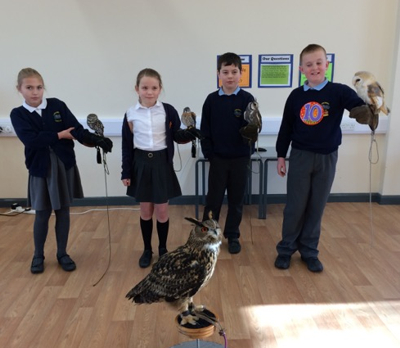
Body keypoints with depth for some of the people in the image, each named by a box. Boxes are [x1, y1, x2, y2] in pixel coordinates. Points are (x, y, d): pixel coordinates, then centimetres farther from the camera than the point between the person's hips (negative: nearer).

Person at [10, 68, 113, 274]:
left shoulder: (57, 105, -1)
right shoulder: (18, 114, -3)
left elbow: (77, 129, -11)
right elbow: (31, 140, -19)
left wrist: (96, 140, -27)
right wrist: (60, 135, -16)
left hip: (65, 166, 1)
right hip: (40, 169, -1)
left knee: (63, 211, 10)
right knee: (42, 214, 8)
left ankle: (62, 254, 26)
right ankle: (38, 255, 29)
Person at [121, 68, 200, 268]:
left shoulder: (168, 111, -5)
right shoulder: (131, 114, -3)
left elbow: (177, 137, 0)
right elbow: (127, 145, 2)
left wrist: (191, 134, -22)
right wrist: (126, 173, 2)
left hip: (162, 164, -1)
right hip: (141, 164, 1)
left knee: (162, 211, 8)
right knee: (145, 211, 12)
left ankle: (163, 249, 29)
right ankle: (147, 250, 30)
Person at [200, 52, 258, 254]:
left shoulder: (247, 99, -4)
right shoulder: (211, 99, -1)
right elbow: (205, 130, 1)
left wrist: (250, 133, -29)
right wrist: (208, 153, -5)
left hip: (240, 158, 0)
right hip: (218, 158, 0)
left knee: (236, 200, 11)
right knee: (213, 199, 8)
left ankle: (233, 236, 26)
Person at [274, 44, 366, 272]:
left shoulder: (339, 92, -7)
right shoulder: (296, 96, -1)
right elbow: (286, 128, 5)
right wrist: (281, 155, 5)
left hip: (327, 158, 0)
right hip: (300, 157, 0)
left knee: (317, 207, 11)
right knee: (295, 206, 7)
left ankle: (309, 251, 27)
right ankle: (286, 249, 23)